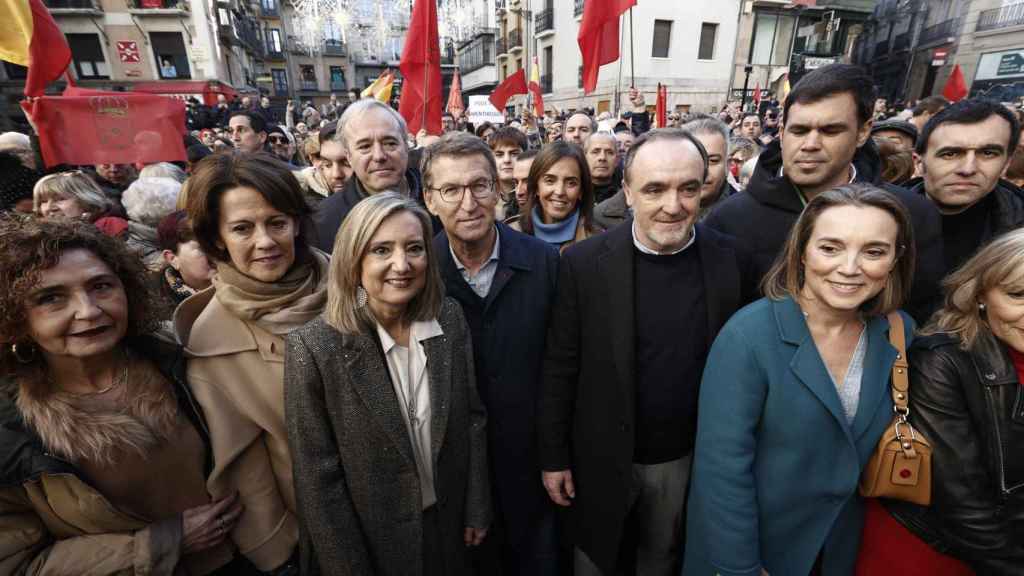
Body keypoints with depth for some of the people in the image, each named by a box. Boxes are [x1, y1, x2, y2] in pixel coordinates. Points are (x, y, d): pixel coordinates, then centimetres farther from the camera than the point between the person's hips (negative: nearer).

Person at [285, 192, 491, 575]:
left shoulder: (450, 319, -11)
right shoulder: (312, 347, -23)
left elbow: (472, 418, -2)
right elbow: (318, 479, -16)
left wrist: (477, 509, 1)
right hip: (369, 540, -3)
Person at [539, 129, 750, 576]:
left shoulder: (730, 261, -11)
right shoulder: (584, 263, -17)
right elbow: (560, 368, -10)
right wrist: (553, 457, -5)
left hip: (689, 458, 2)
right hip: (602, 458, -1)